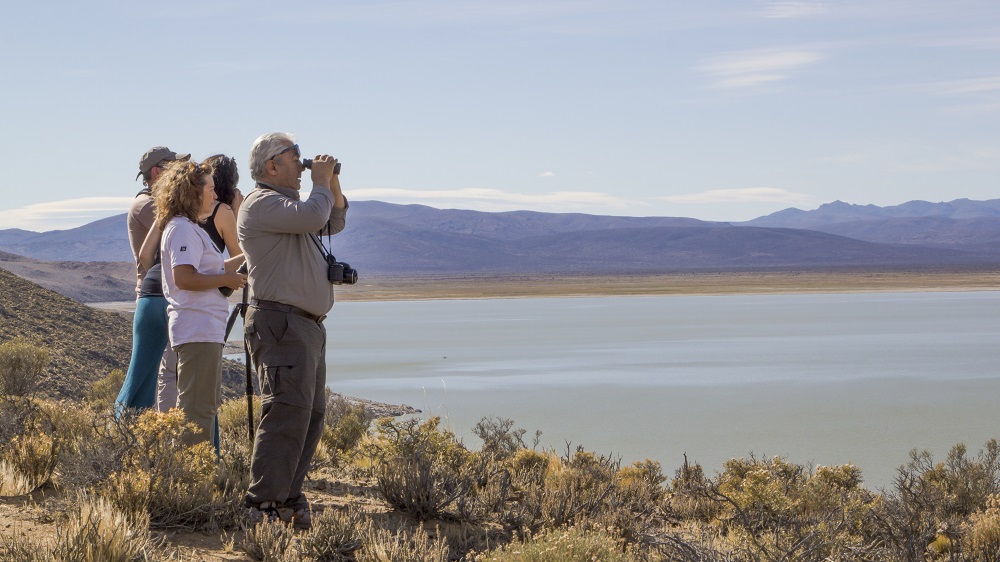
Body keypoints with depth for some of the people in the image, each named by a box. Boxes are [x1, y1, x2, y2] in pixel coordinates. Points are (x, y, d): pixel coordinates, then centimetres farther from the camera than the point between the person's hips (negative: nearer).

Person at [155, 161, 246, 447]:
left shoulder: (190, 229, 20)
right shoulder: (183, 229, -13)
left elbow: (212, 270, 27)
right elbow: (184, 278, -25)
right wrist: (227, 279, -15)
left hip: (205, 329, 11)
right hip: (199, 330, -11)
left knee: (208, 404, 17)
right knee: (197, 408, -10)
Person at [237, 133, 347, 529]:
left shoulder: (288, 203, 23)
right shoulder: (262, 203, -9)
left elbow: (333, 224, 31)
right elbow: (312, 217, -24)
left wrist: (333, 185, 17)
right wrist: (321, 183, -5)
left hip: (308, 326, 11)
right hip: (281, 322, -11)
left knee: (311, 414, 11)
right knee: (287, 413, -16)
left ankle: (288, 496, 15)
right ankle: (263, 505, -16)